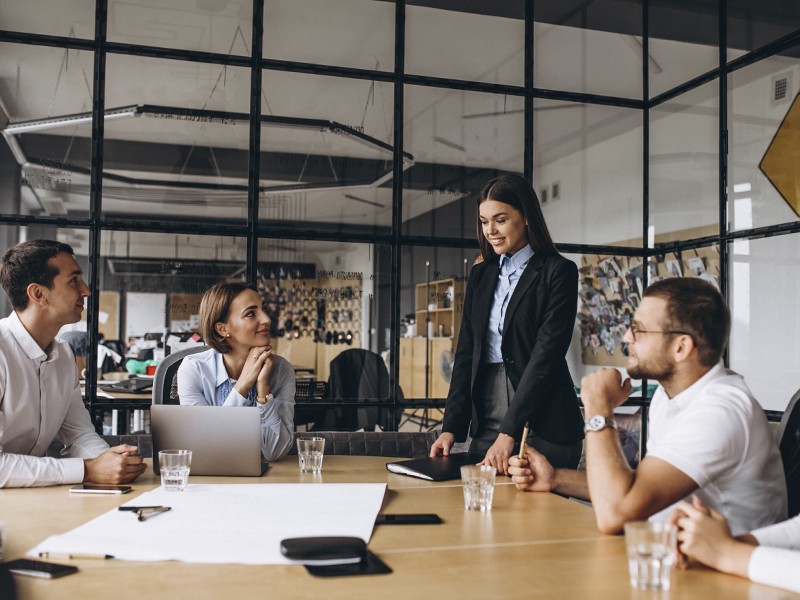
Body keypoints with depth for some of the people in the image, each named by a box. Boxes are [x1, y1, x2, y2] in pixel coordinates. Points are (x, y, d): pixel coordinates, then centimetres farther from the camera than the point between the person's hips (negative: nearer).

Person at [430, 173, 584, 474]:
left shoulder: (558, 272, -5)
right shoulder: (480, 275, 13)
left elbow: (547, 354, -13)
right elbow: (466, 353, 10)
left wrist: (509, 433, -19)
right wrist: (451, 427, -1)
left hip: (541, 425, -5)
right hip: (486, 424, 5)